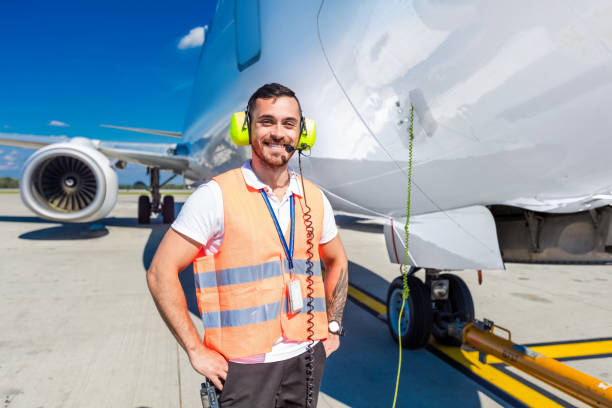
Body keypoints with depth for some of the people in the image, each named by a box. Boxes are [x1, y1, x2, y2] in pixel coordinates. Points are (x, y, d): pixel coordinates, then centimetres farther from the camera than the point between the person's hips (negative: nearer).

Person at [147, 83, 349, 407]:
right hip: (244, 367, -4)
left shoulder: (314, 199, 4)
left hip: (306, 360, 5)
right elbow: (161, 272, -10)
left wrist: (332, 326, 11)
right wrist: (196, 351, -11)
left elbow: (337, 262, 19)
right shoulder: (216, 196, -11)